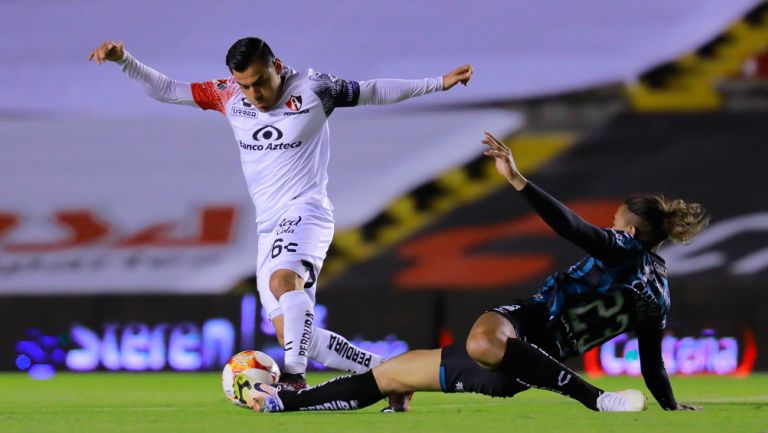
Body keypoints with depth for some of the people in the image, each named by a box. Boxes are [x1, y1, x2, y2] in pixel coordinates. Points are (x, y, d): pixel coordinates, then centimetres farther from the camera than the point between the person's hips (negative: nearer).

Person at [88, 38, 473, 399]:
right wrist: (123, 59, -5)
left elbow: (373, 92, 5)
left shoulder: (312, 88, -6)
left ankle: (294, 378, -43)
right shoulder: (228, 96, 3)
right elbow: (165, 90, 8)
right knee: (293, 338, -3)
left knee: (282, 278, -37)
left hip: (306, 210, -6)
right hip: (269, 228, 6)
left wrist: (439, 83, 5)